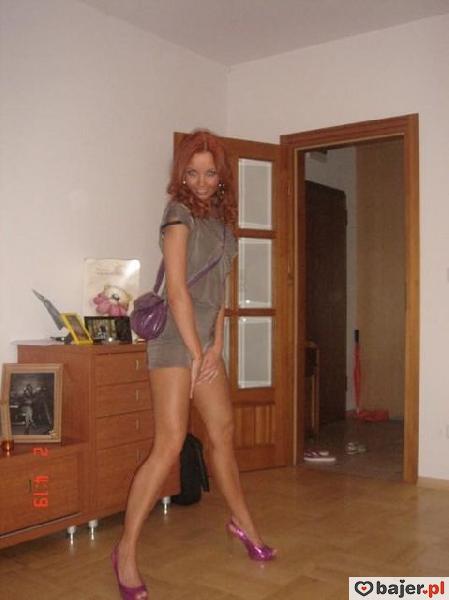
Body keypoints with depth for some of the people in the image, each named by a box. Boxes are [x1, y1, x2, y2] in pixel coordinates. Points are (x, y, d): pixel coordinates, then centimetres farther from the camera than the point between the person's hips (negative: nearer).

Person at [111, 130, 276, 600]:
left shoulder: (219, 217, 14)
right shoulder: (180, 213, -9)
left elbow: (218, 290, 11)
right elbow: (177, 290, -15)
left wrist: (216, 345, 1)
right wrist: (196, 353, -13)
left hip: (206, 339, 8)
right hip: (176, 338, -8)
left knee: (223, 433, 16)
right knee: (170, 444, -10)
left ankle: (242, 521, 34)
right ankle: (126, 552, 1)